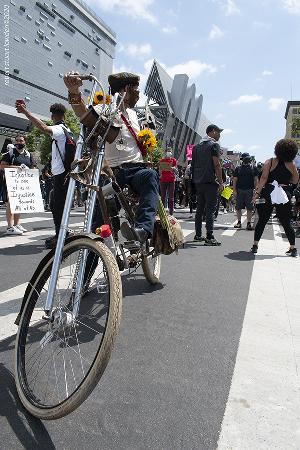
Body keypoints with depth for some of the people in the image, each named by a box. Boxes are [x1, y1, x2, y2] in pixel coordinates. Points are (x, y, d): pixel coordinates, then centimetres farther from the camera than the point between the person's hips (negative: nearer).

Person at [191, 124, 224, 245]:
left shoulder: (197, 146, 17)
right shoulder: (214, 144, -5)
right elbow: (217, 164, -12)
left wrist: (195, 180, 17)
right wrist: (221, 182, -10)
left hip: (198, 182, 7)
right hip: (210, 182, -7)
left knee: (199, 208, 12)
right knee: (210, 209, -7)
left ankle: (198, 235, 16)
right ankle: (209, 237, -9)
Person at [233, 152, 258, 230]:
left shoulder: (253, 168, 9)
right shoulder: (238, 169, 9)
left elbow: (256, 180, 8)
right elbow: (235, 180, 7)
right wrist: (234, 190, -1)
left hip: (249, 190, 0)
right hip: (239, 190, 0)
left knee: (249, 208, 0)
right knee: (238, 207, 3)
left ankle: (249, 223, 5)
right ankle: (239, 222, 15)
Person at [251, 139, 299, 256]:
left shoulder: (270, 162, -2)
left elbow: (263, 178, -11)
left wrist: (257, 192, -10)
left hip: (268, 194, -1)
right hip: (284, 196, 1)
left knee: (262, 221, 7)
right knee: (286, 223, 9)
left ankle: (255, 245, 7)